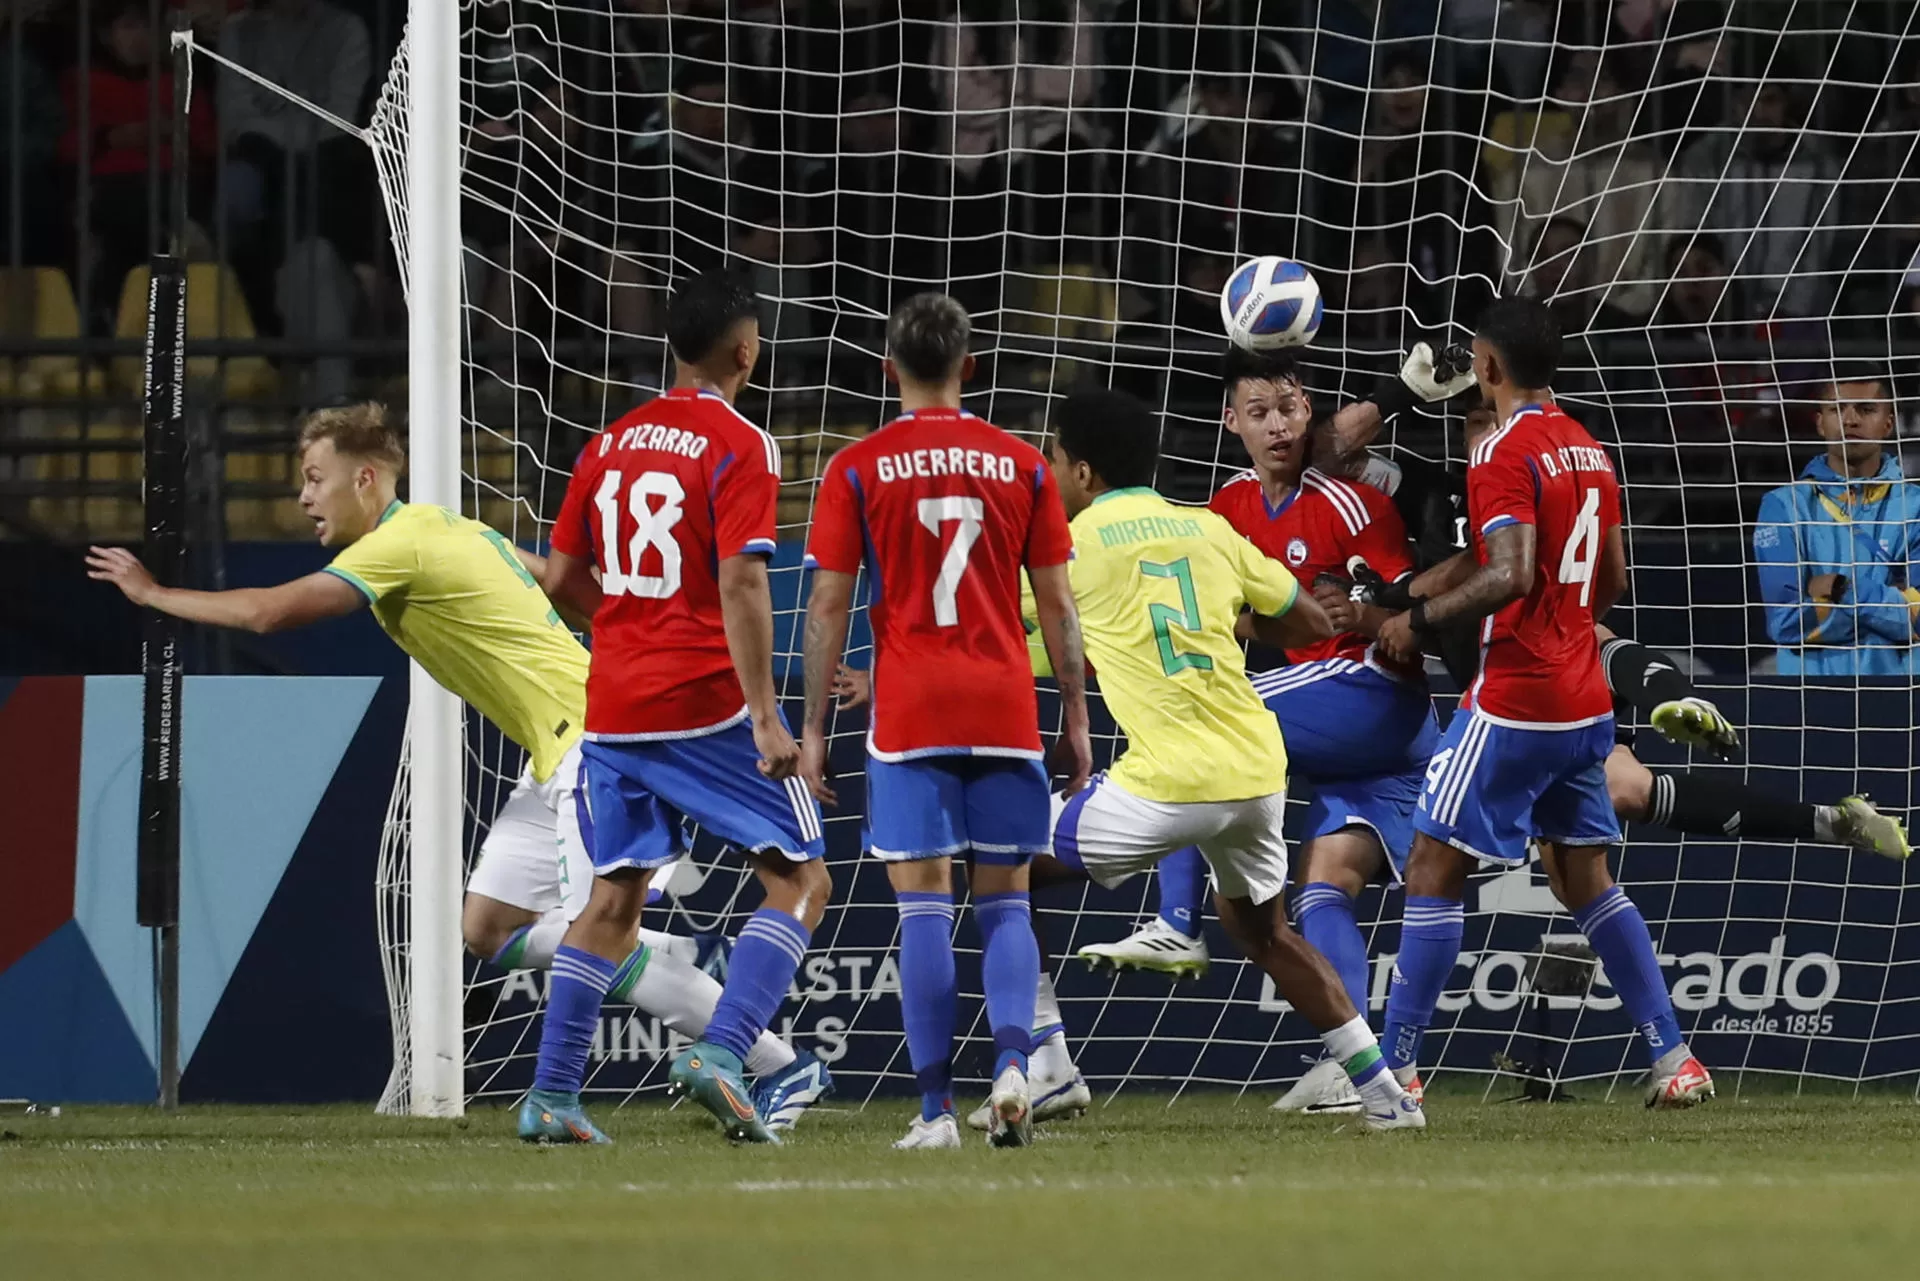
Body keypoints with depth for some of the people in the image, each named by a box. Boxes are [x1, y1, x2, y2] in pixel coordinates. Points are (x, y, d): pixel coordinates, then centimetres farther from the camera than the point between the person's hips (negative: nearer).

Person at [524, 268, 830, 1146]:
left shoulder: (610, 444, 11)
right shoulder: (739, 447, -8)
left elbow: (562, 580, 14)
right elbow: (740, 584, -17)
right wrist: (766, 715, -20)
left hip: (614, 710, 6)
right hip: (708, 705, -6)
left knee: (613, 901, 12)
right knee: (801, 883, 1)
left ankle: (550, 1097, 5)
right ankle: (720, 1054, -16)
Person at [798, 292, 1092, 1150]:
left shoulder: (856, 469, 1)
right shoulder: (1021, 466, 6)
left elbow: (828, 606, -1)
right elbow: (1057, 605, 7)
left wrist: (814, 727, 4)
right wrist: (1076, 718, 14)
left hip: (909, 717, -2)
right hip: (1006, 712, 2)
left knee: (924, 907, -1)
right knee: (1005, 901, 10)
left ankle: (936, 1110, -6)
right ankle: (1012, 1061, -13)